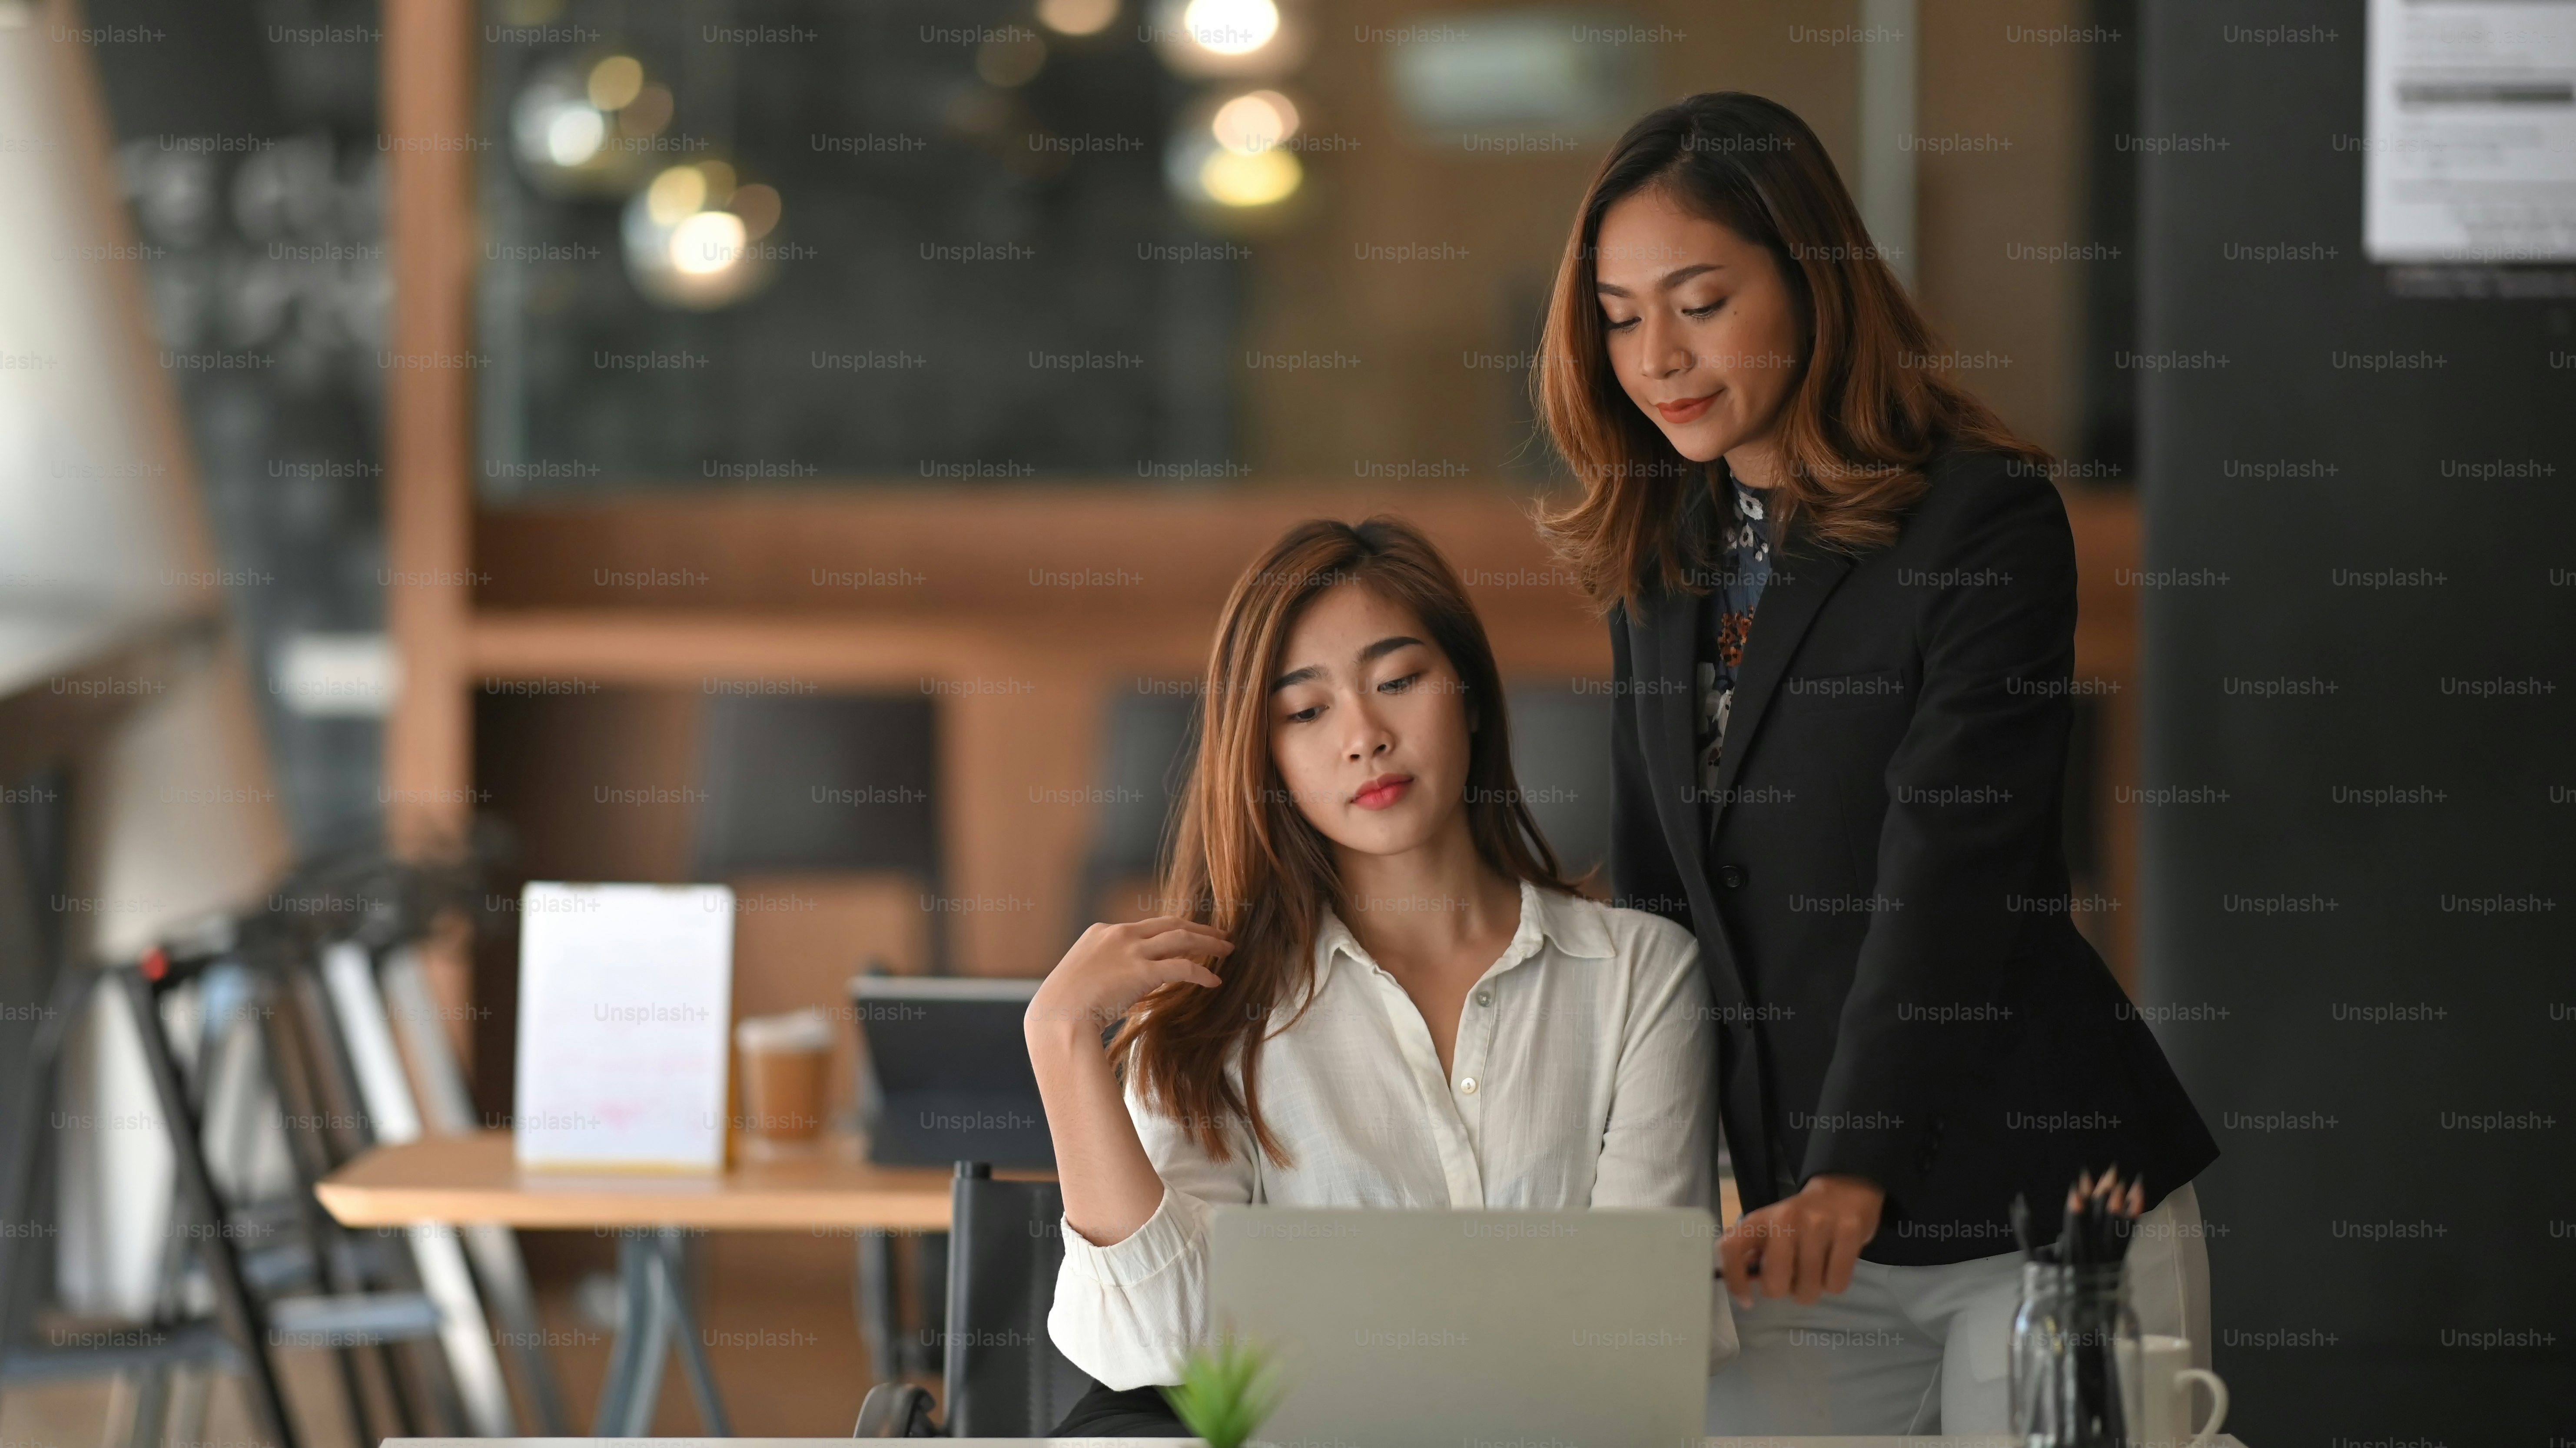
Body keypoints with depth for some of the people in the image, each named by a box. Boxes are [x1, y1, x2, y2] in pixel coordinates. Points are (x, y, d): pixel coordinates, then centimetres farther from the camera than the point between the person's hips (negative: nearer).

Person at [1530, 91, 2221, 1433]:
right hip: (1806, 1226, 6)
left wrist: (1853, 1174, -33)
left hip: (2038, 1214, -6)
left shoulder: (1987, 520, -12)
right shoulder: (1660, 560, 10)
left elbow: (1948, 867, -22)